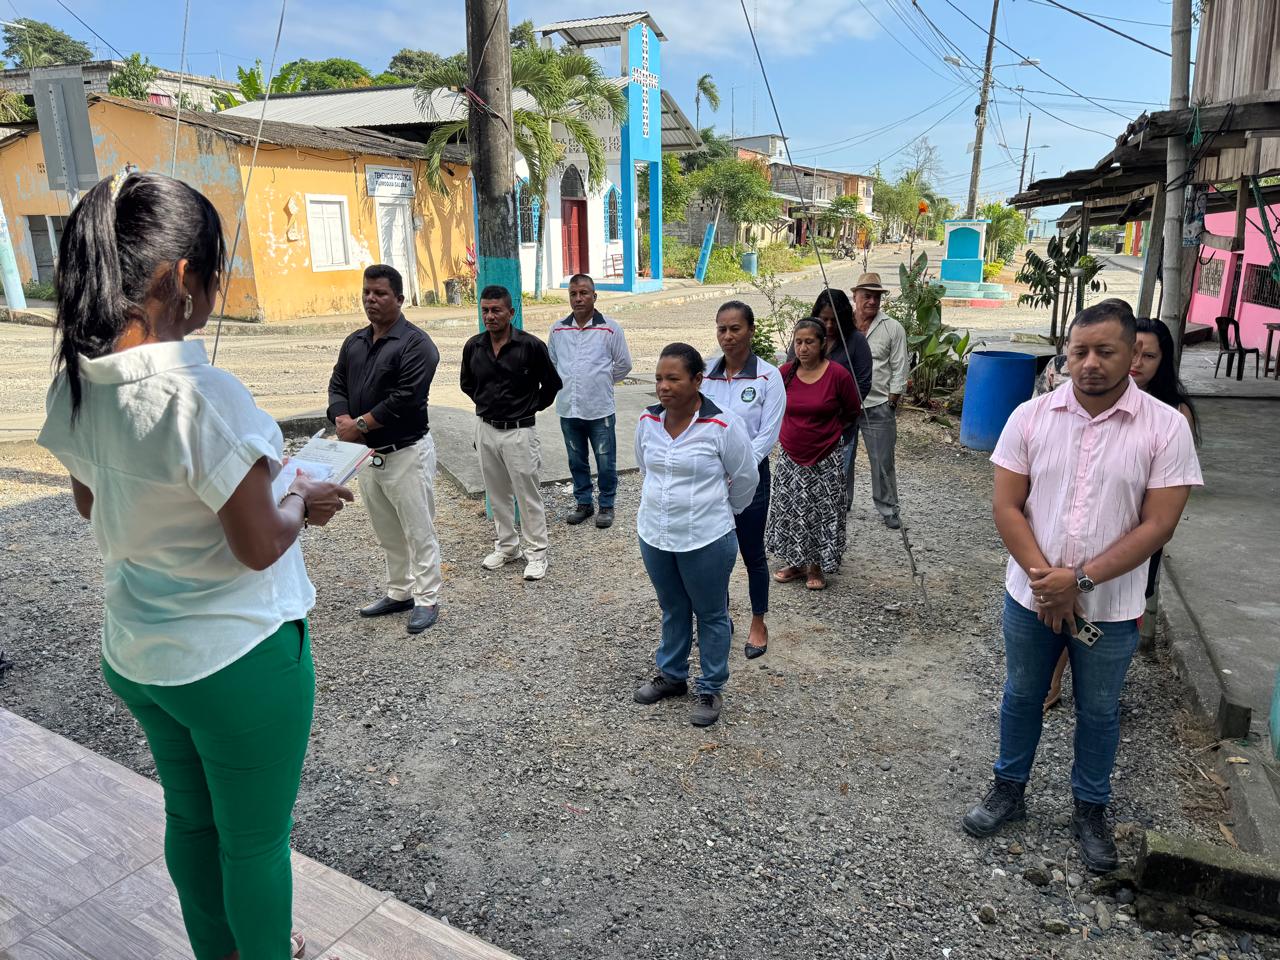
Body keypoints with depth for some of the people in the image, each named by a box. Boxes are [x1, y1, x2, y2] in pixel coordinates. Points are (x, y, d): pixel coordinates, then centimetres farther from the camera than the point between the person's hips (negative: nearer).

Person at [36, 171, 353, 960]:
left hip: (134, 651, 8)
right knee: (256, 839, 16)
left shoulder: (75, 383, -4)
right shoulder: (200, 395, -28)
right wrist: (302, 501, -4)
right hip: (238, 658, -8)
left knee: (190, 817, 28)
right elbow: (260, 546, -23)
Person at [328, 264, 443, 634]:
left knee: (418, 531, 1)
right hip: (365, 452, 8)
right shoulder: (354, 342, 12)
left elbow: (406, 398, -21)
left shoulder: (415, 344, -13)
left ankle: (427, 599, 12)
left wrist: (360, 424, -15)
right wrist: (343, 422, -10)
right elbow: (337, 385, 11)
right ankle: (398, 592, 31)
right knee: (387, 533, 18)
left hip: (407, 452, -8)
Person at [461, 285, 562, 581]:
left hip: (518, 431, -5)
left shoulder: (530, 345, -13)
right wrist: (487, 403, 12)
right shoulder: (473, 346, 0)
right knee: (497, 494, 15)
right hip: (485, 428, 5)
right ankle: (506, 547, 30)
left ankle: (536, 553, 13)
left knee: (527, 495, 2)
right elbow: (467, 383, 18)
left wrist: (532, 407, 6)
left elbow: (552, 383, -1)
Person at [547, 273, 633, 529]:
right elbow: (551, 363, 19)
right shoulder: (558, 330, 5)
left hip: (600, 409, -3)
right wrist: (567, 383, 12)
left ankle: (606, 506, 20)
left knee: (605, 462, 5)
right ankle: (583, 503, 30)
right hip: (568, 409, 4)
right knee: (577, 461, 15)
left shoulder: (610, 329, -5)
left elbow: (624, 364, 4)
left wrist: (602, 381, 9)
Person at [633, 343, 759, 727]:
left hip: (706, 540, -4)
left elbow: (746, 478, -5)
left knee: (711, 615, 13)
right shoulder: (647, 421, -3)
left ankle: (711, 689, 30)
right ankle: (671, 675, 41)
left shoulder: (723, 425, -19)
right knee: (672, 610, 22)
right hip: (654, 536, 5)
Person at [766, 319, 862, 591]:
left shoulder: (838, 375, -13)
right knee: (789, 510, 11)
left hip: (825, 460, -3)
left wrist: (828, 431, 8)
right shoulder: (786, 372, -5)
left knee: (822, 513, 6)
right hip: (790, 458, 3)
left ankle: (816, 566, 23)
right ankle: (794, 563, 28)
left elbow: (852, 412, 1)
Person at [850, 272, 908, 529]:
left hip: (878, 407, -1)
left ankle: (888, 509, 18)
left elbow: (899, 370, 1)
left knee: (883, 461, 4)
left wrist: (890, 404, -4)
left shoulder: (893, 328, 0)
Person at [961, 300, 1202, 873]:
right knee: (1021, 696, 18)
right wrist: (1045, 578, -17)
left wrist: (1079, 579, -20)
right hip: (1030, 596, 1)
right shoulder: (1031, 416, -7)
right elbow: (1006, 506, -7)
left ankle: (1090, 811, 39)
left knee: (1098, 711, 17)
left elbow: (1158, 525, -14)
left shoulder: (1165, 427, -11)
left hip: (1110, 606, -1)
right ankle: (1009, 791, 39)